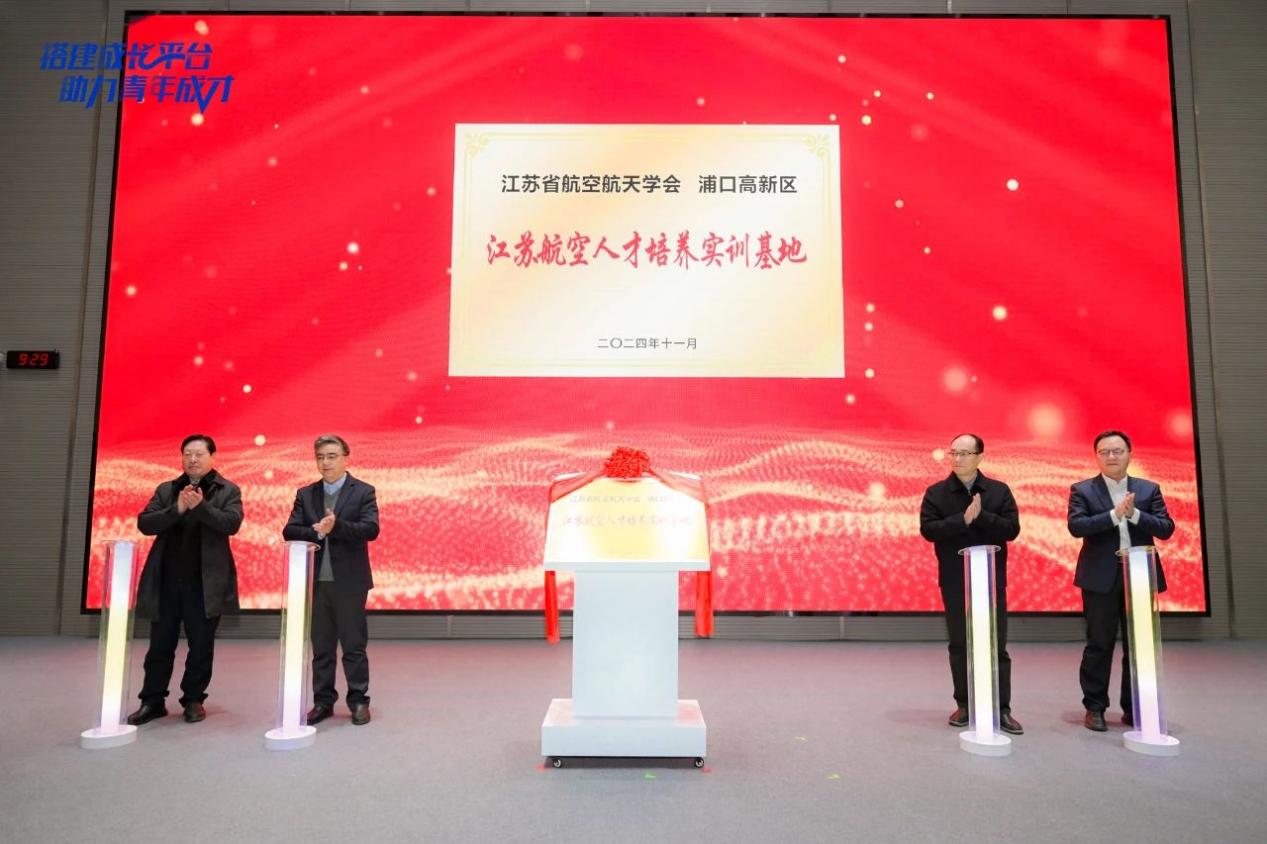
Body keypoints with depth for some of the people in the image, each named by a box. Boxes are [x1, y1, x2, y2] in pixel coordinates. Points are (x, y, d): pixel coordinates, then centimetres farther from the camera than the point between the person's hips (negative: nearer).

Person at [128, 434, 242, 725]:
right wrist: (176, 509, -16)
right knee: (160, 645, 9)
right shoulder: (165, 490, 11)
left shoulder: (228, 490, 2)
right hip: (166, 580, 3)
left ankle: (194, 700, 19)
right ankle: (152, 701, 21)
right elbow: (144, 523, 0)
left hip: (205, 582, -2)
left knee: (201, 645, 6)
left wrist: (200, 506, -23)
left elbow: (231, 524, -12)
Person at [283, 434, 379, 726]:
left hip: (349, 581, -3)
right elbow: (289, 531, 0)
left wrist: (336, 526, -25)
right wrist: (315, 532, -18)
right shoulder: (305, 494, 9)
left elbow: (371, 529, -13)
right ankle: (323, 701, 21)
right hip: (316, 581, 4)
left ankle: (358, 701, 13)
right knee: (321, 647, 11)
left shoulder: (363, 492, -1)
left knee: (354, 645, 3)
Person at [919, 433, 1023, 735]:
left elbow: (1012, 529, -6)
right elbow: (928, 529, -11)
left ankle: (1002, 709, 10)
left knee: (997, 645, 2)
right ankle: (964, 705, 19)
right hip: (954, 581, 0)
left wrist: (981, 516, -19)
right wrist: (963, 519, -20)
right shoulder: (936, 492, 0)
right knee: (959, 645, 8)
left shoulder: (1000, 491, 2)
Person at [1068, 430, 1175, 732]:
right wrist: (1115, 514, -20)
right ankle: (1094, 707, 12)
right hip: (1101, 577, -3)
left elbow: (1166, 528, 0)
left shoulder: (1149, 489, 9)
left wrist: (1135, 514, -15)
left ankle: (1134, 708, 19)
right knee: (1099, 645, 2)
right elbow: (1076, 526, -13)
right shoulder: (1082, 490, 1)